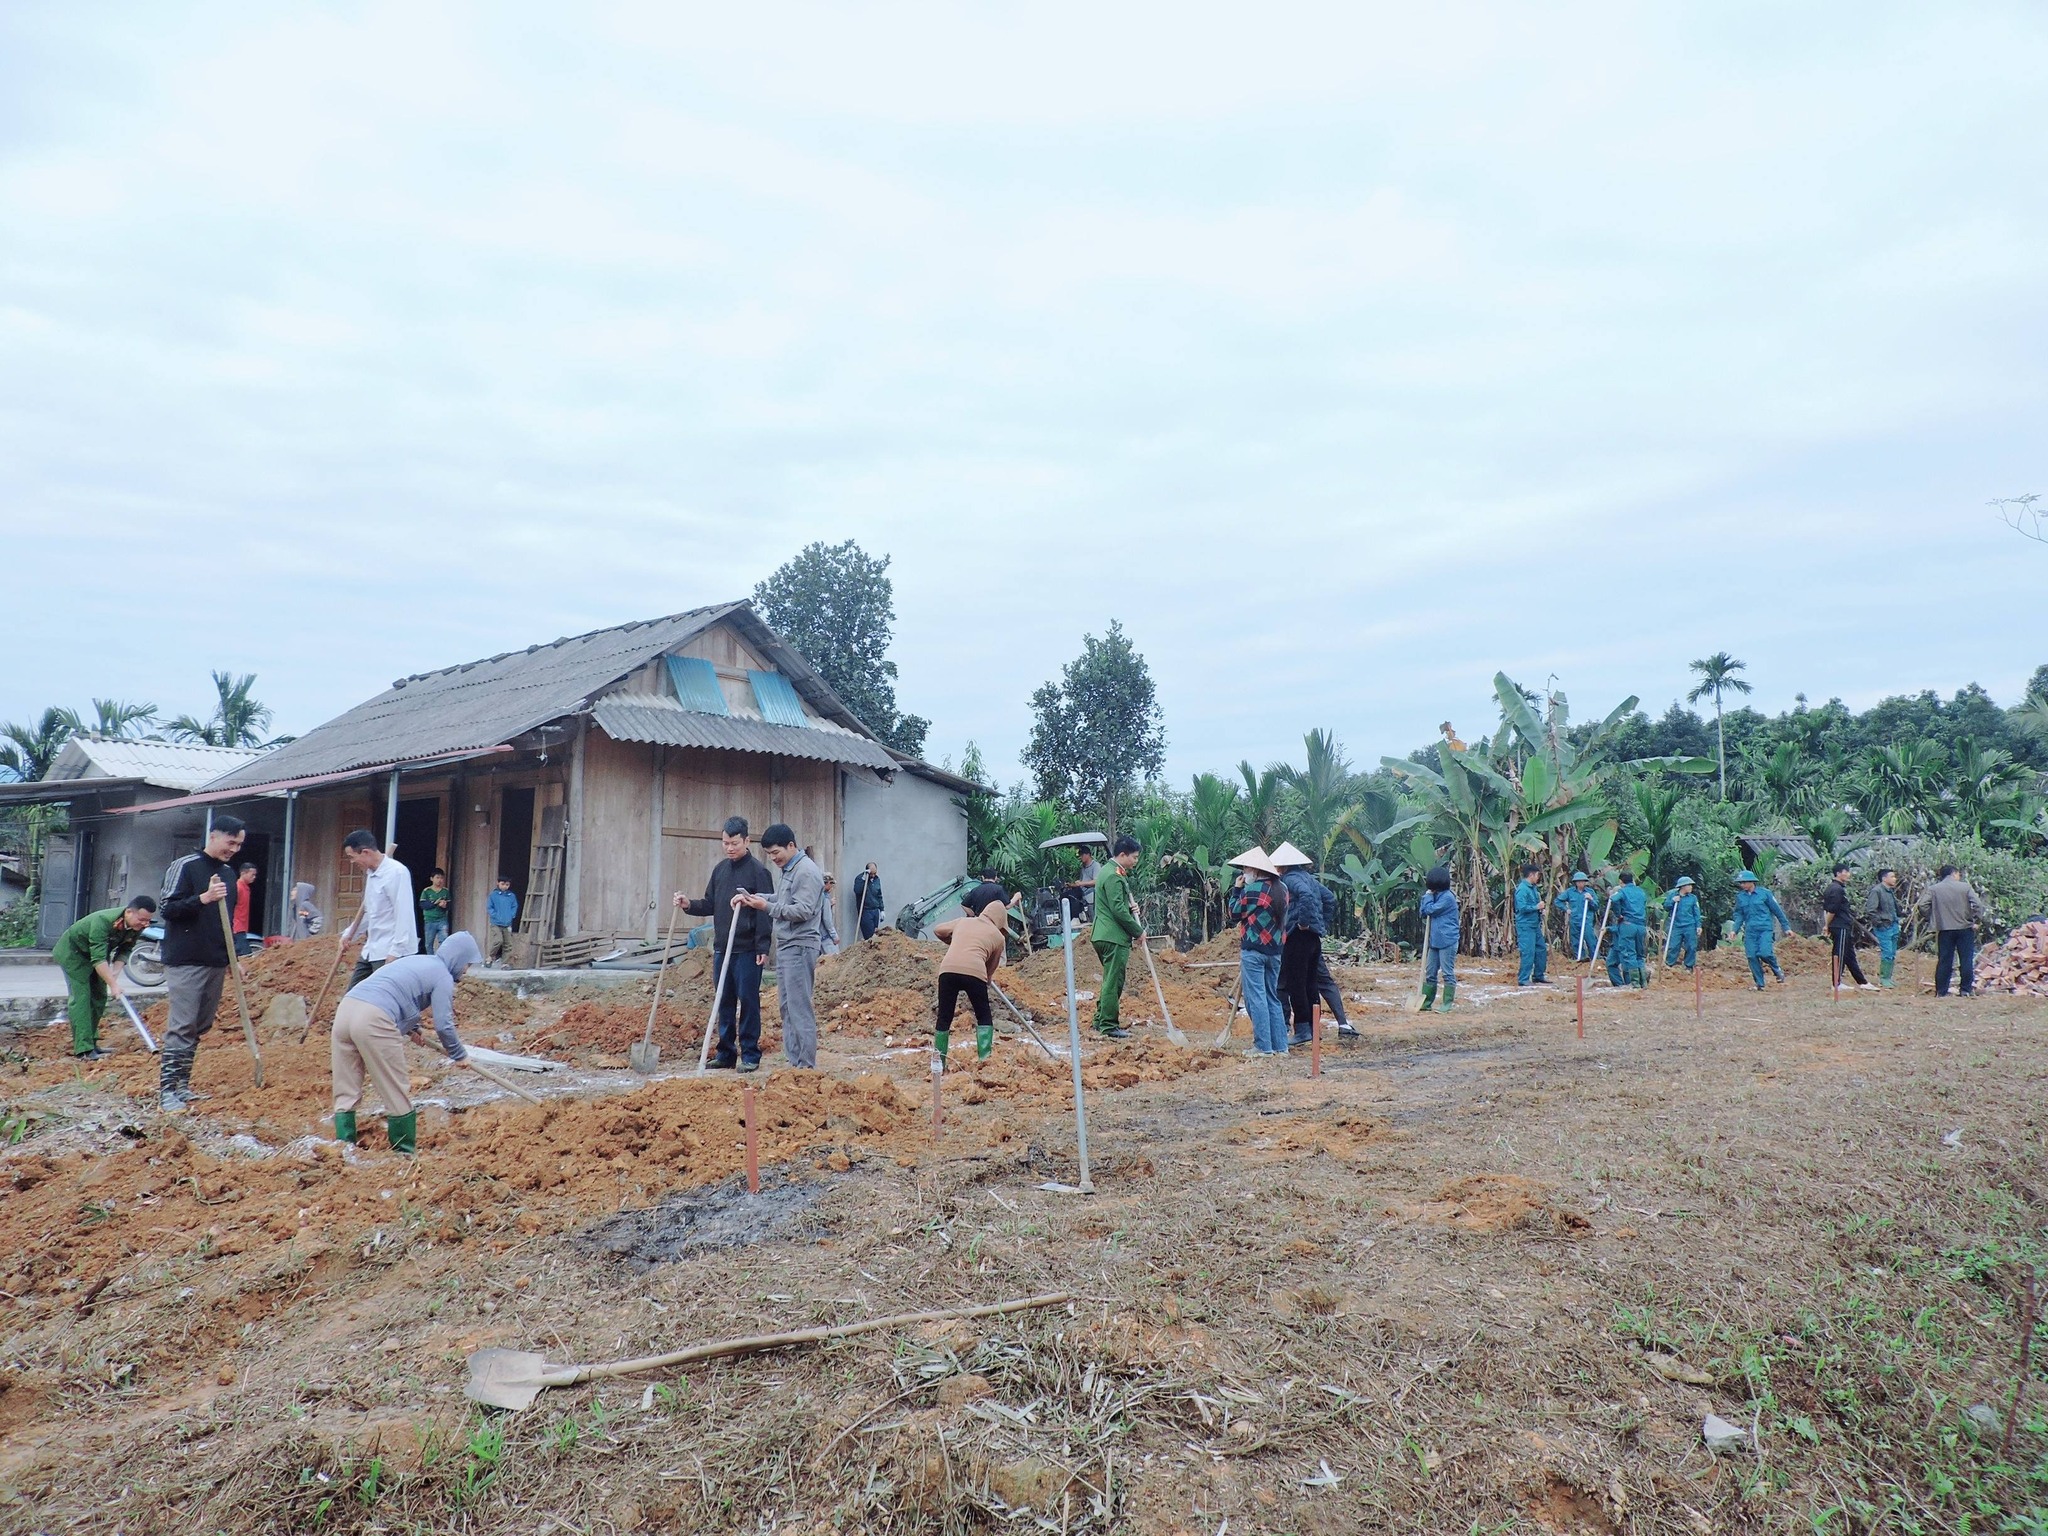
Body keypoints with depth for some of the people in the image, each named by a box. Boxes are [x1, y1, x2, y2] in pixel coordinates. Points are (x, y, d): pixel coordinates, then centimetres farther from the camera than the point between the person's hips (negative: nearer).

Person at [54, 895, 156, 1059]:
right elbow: (98, 959, -40)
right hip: (73, 952, -8)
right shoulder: (102, 921, -39)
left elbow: (124, 950, -6)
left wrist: (115, 974, -21)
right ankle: (84, 1050, -18)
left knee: (99, 997, 7)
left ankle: (91, 1043, 18)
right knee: (81, 998, -14)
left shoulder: (136, 927, -17)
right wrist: (113, 985, -41)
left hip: (97, 953, 8)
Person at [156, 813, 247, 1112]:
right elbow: (166, 909, -11)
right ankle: (166, 1091, -6)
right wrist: (203, 898, -25)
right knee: (181, 1027, -9)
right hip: (185, 961, -7)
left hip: (216, 963, 7)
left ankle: (182, 1085, 16)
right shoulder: (185, 867, -6)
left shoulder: (228, 873, 15)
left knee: (200, 1027, 9)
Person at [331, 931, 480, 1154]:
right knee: (397, 1093, 6)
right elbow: (443, 1025, 2)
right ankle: (405, 1152, 15)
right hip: (374, 1020, -8)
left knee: (345, 1092, 14)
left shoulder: (415, 960, 29)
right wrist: (460, 1055, 18)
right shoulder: (443, 976, 5)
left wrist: (413, 1028, 56)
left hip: (346, 1008, 8)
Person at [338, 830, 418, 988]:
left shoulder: (397, 872, -18)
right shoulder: (370, 873, 11)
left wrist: (395, 952, -24)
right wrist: (350, 933, 33)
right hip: (371, 949, 10)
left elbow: (403, 915, -22)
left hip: (389, 951, -10)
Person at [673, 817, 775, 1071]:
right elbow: (710, 905, 17)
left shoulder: (758, 871, -8)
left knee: (748, 1001, -1)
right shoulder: (720, 869, 12)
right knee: (724, 1002, 11)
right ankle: (726, 1053, 19)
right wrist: (689, 905, -3)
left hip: (747, 951, -6)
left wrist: (763, 948, -15)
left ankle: (750, 1055, 7)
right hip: (721, 948, 6)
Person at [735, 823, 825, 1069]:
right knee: (787, 1006, 12)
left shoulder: (807, 872, -15)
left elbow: (804, 910, -21)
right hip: (786, 946, 10)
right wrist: (758, 898, 6)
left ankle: (806, 1066, -2)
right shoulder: (789, 869, 16)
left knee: (800, 1008, -7)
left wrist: (767, 907, -18)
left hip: (799, 947, -10)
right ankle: (794, 1061, 19)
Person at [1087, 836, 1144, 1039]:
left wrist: (1130, 909, 9)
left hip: (1105, 936, 11)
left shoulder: (1109, 872, 17)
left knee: (1111, 980, 18)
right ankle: (1109, 1026, -2)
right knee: (1113, 982, -6)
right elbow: (1118, 910, -21)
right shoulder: (1114, 876, -16)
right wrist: (1138, 931, -11)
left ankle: (1101, 1019, 25)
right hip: (1114, 937, -11)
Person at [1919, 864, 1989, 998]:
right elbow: (1978, 904, -11)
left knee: (1944, 961, 5)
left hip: (1944, 930, 1)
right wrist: (1977, 921, 0)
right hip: (1965, 928, -1)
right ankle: (1967, 990, 10)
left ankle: (1941, 991, 6)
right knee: (1967, 960, 8)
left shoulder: (1934, 889, -1)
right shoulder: (1965, 887, -4)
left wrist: (1932, 919, 4)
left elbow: (1922, 904, -8)